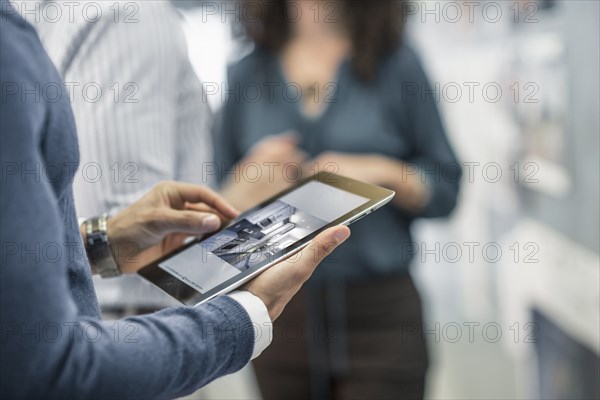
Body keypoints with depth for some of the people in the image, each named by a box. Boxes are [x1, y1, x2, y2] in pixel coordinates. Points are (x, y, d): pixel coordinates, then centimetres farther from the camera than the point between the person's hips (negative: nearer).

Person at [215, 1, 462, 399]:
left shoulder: (396, 62, 2)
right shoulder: (248, 74, 7)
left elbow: (444, 190, 3)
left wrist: (380, 172, -13)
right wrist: (251, 184, -11)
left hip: (379, 311, -1)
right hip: (279, 311, 2)